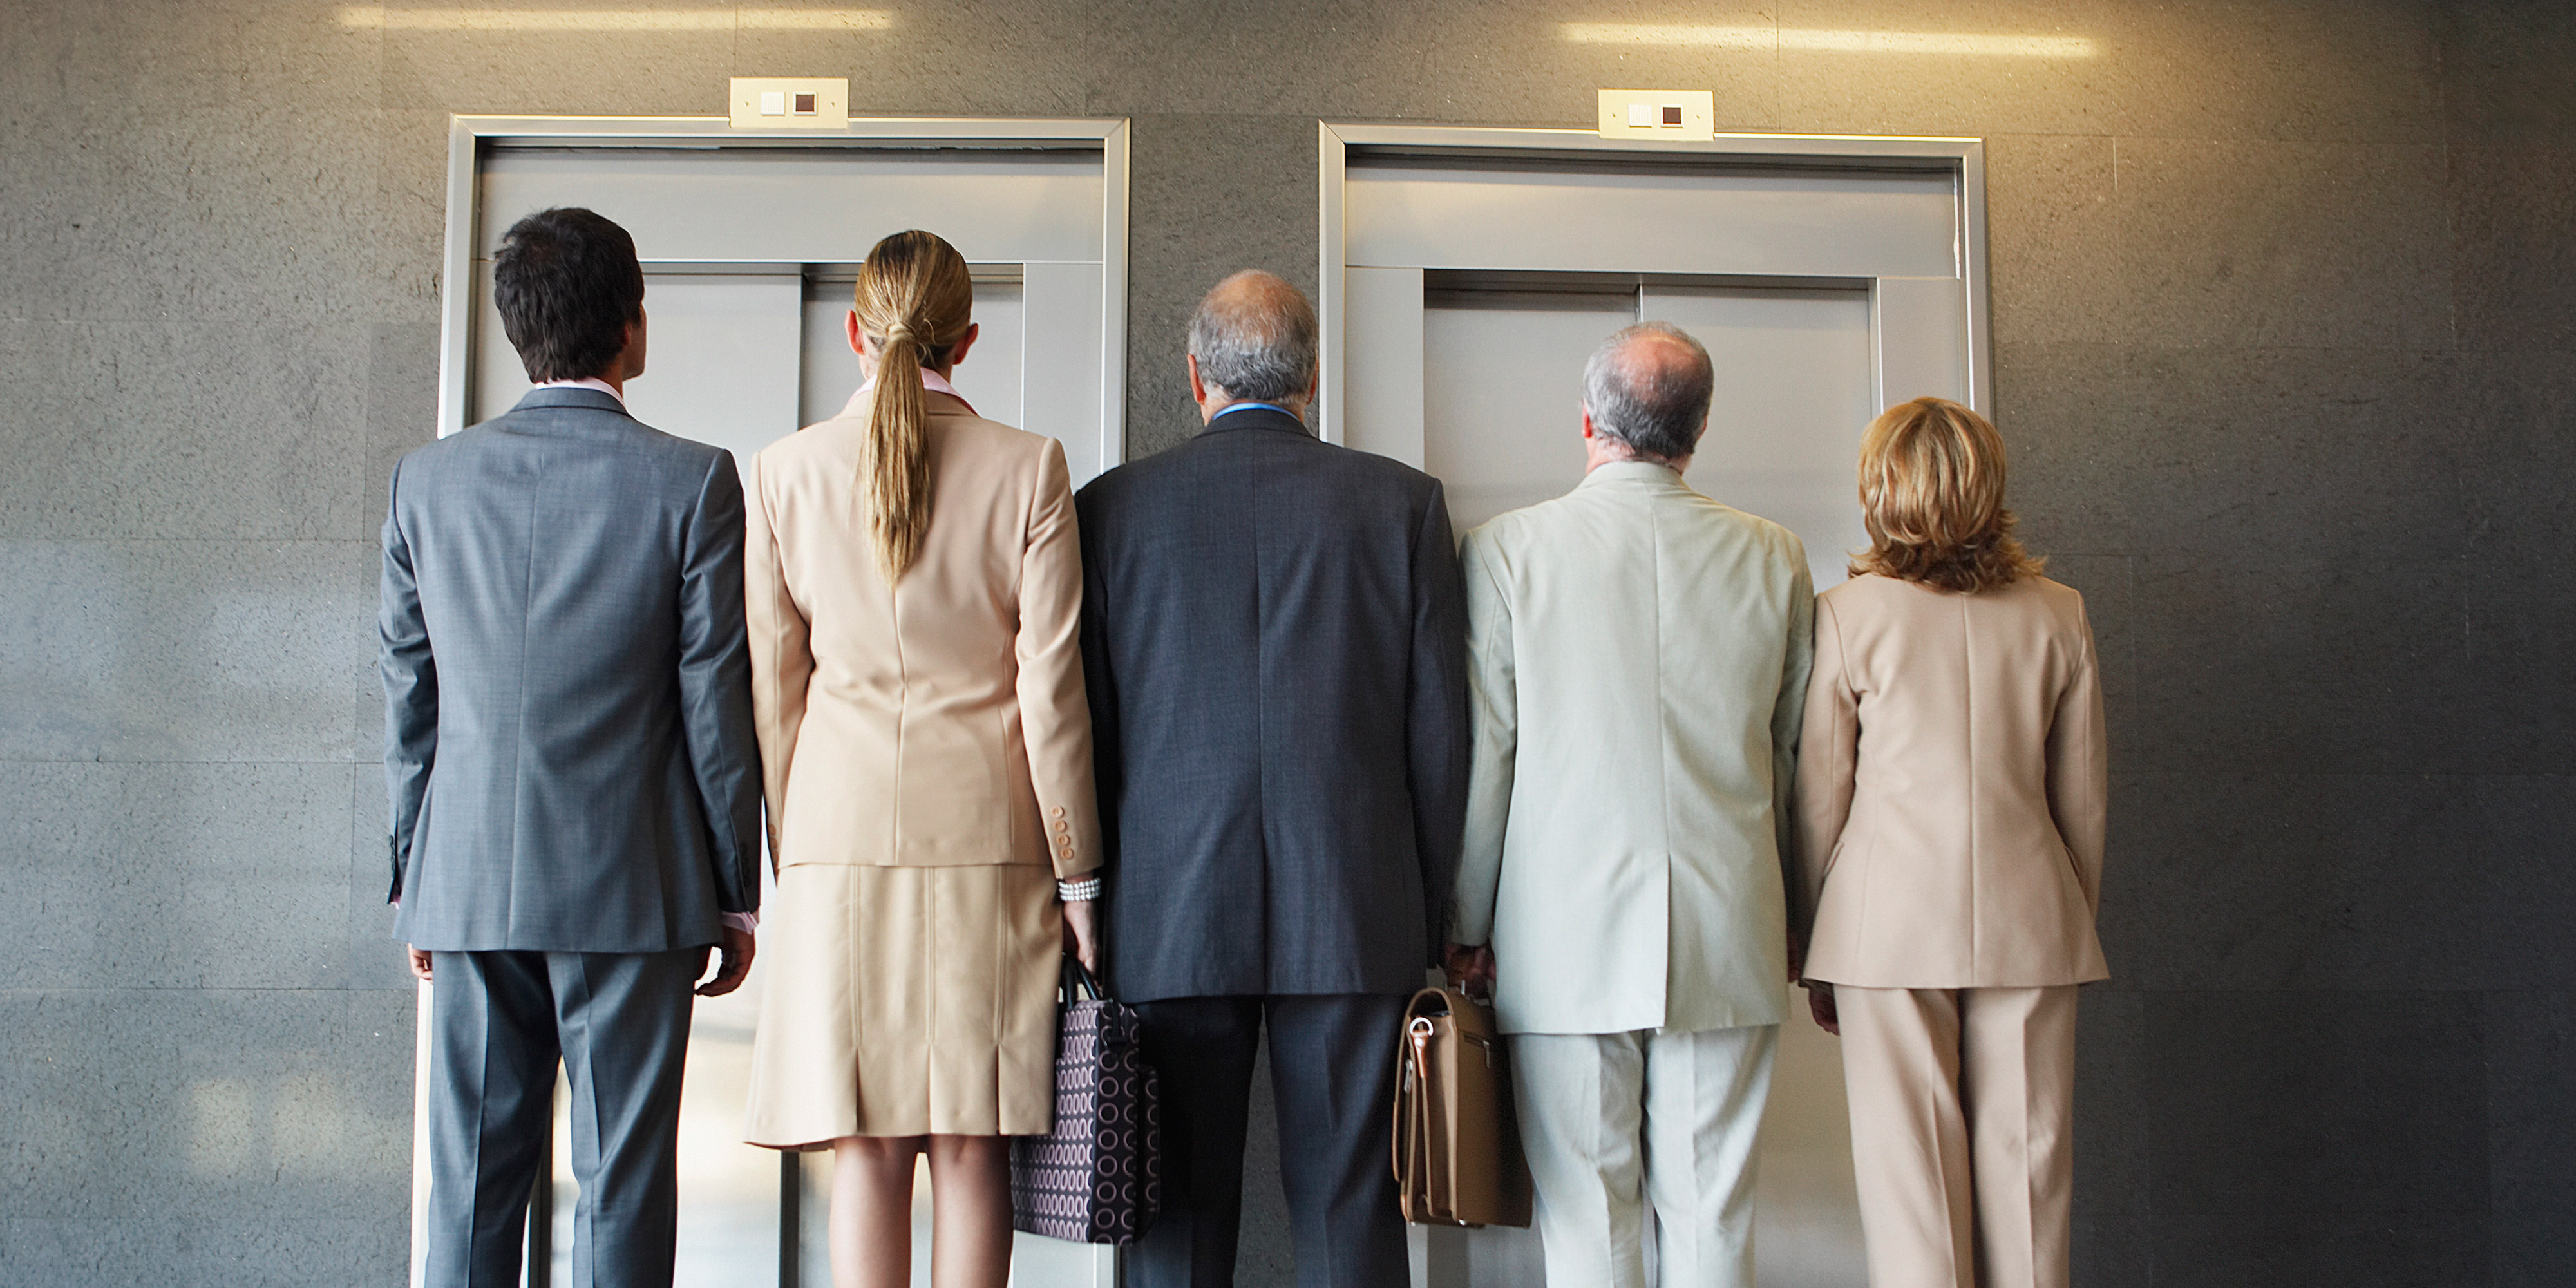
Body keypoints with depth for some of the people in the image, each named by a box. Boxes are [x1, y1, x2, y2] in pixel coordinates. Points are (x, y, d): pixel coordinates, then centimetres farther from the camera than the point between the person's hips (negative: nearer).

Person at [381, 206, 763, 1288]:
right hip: (631, 881, -3)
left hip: (469, 884, 3)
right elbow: (717, 705, -5)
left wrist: (414, 880, 16)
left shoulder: (428, 479, 3)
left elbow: (408, 700, 8)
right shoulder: (691, 481, -7)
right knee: (623, 1181, 4)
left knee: (474, 1182, 11)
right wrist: (736, 892, 3)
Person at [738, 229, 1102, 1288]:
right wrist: (1076, 873, 3)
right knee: (972, 1150, 5)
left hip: (843, 834, 1)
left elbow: (774, 690, 5)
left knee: (867, 1150, 5)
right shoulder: (1027, 467, -2)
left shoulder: (786, 471, 3)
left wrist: (793, 855, 14)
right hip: (987, 836, -1)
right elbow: (1050, 687, -3)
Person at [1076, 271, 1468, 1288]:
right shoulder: (1405, 501, 3)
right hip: (1356, 912, 0)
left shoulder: (1114, 505, 4)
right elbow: (1441, 723, 2)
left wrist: (1094, 901, 12)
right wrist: (1426, 909, 10)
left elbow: (1081, 722, 4)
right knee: (1348, 1205, 5)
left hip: (1171, 914, 0)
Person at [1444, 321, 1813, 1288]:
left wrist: (1468, 924, 7)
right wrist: (1795, 918, 21)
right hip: (1729, 942, 2)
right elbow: (1795, 757, 11)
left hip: (1566, 943, -2)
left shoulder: (1507, 549, -4)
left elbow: (1480, 754, -2)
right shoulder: (1773, 557, 4)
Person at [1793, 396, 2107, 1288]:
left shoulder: (1847, 615, -4)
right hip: (2029, 919, 2)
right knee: (2024, 1164, 9)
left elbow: (1819, 803, -1)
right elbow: (2084, 802, 9)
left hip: (1892, 921, -2)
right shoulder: (2057, 615, 3)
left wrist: (1816, 952, 8)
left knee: (1912, 1178, 4)